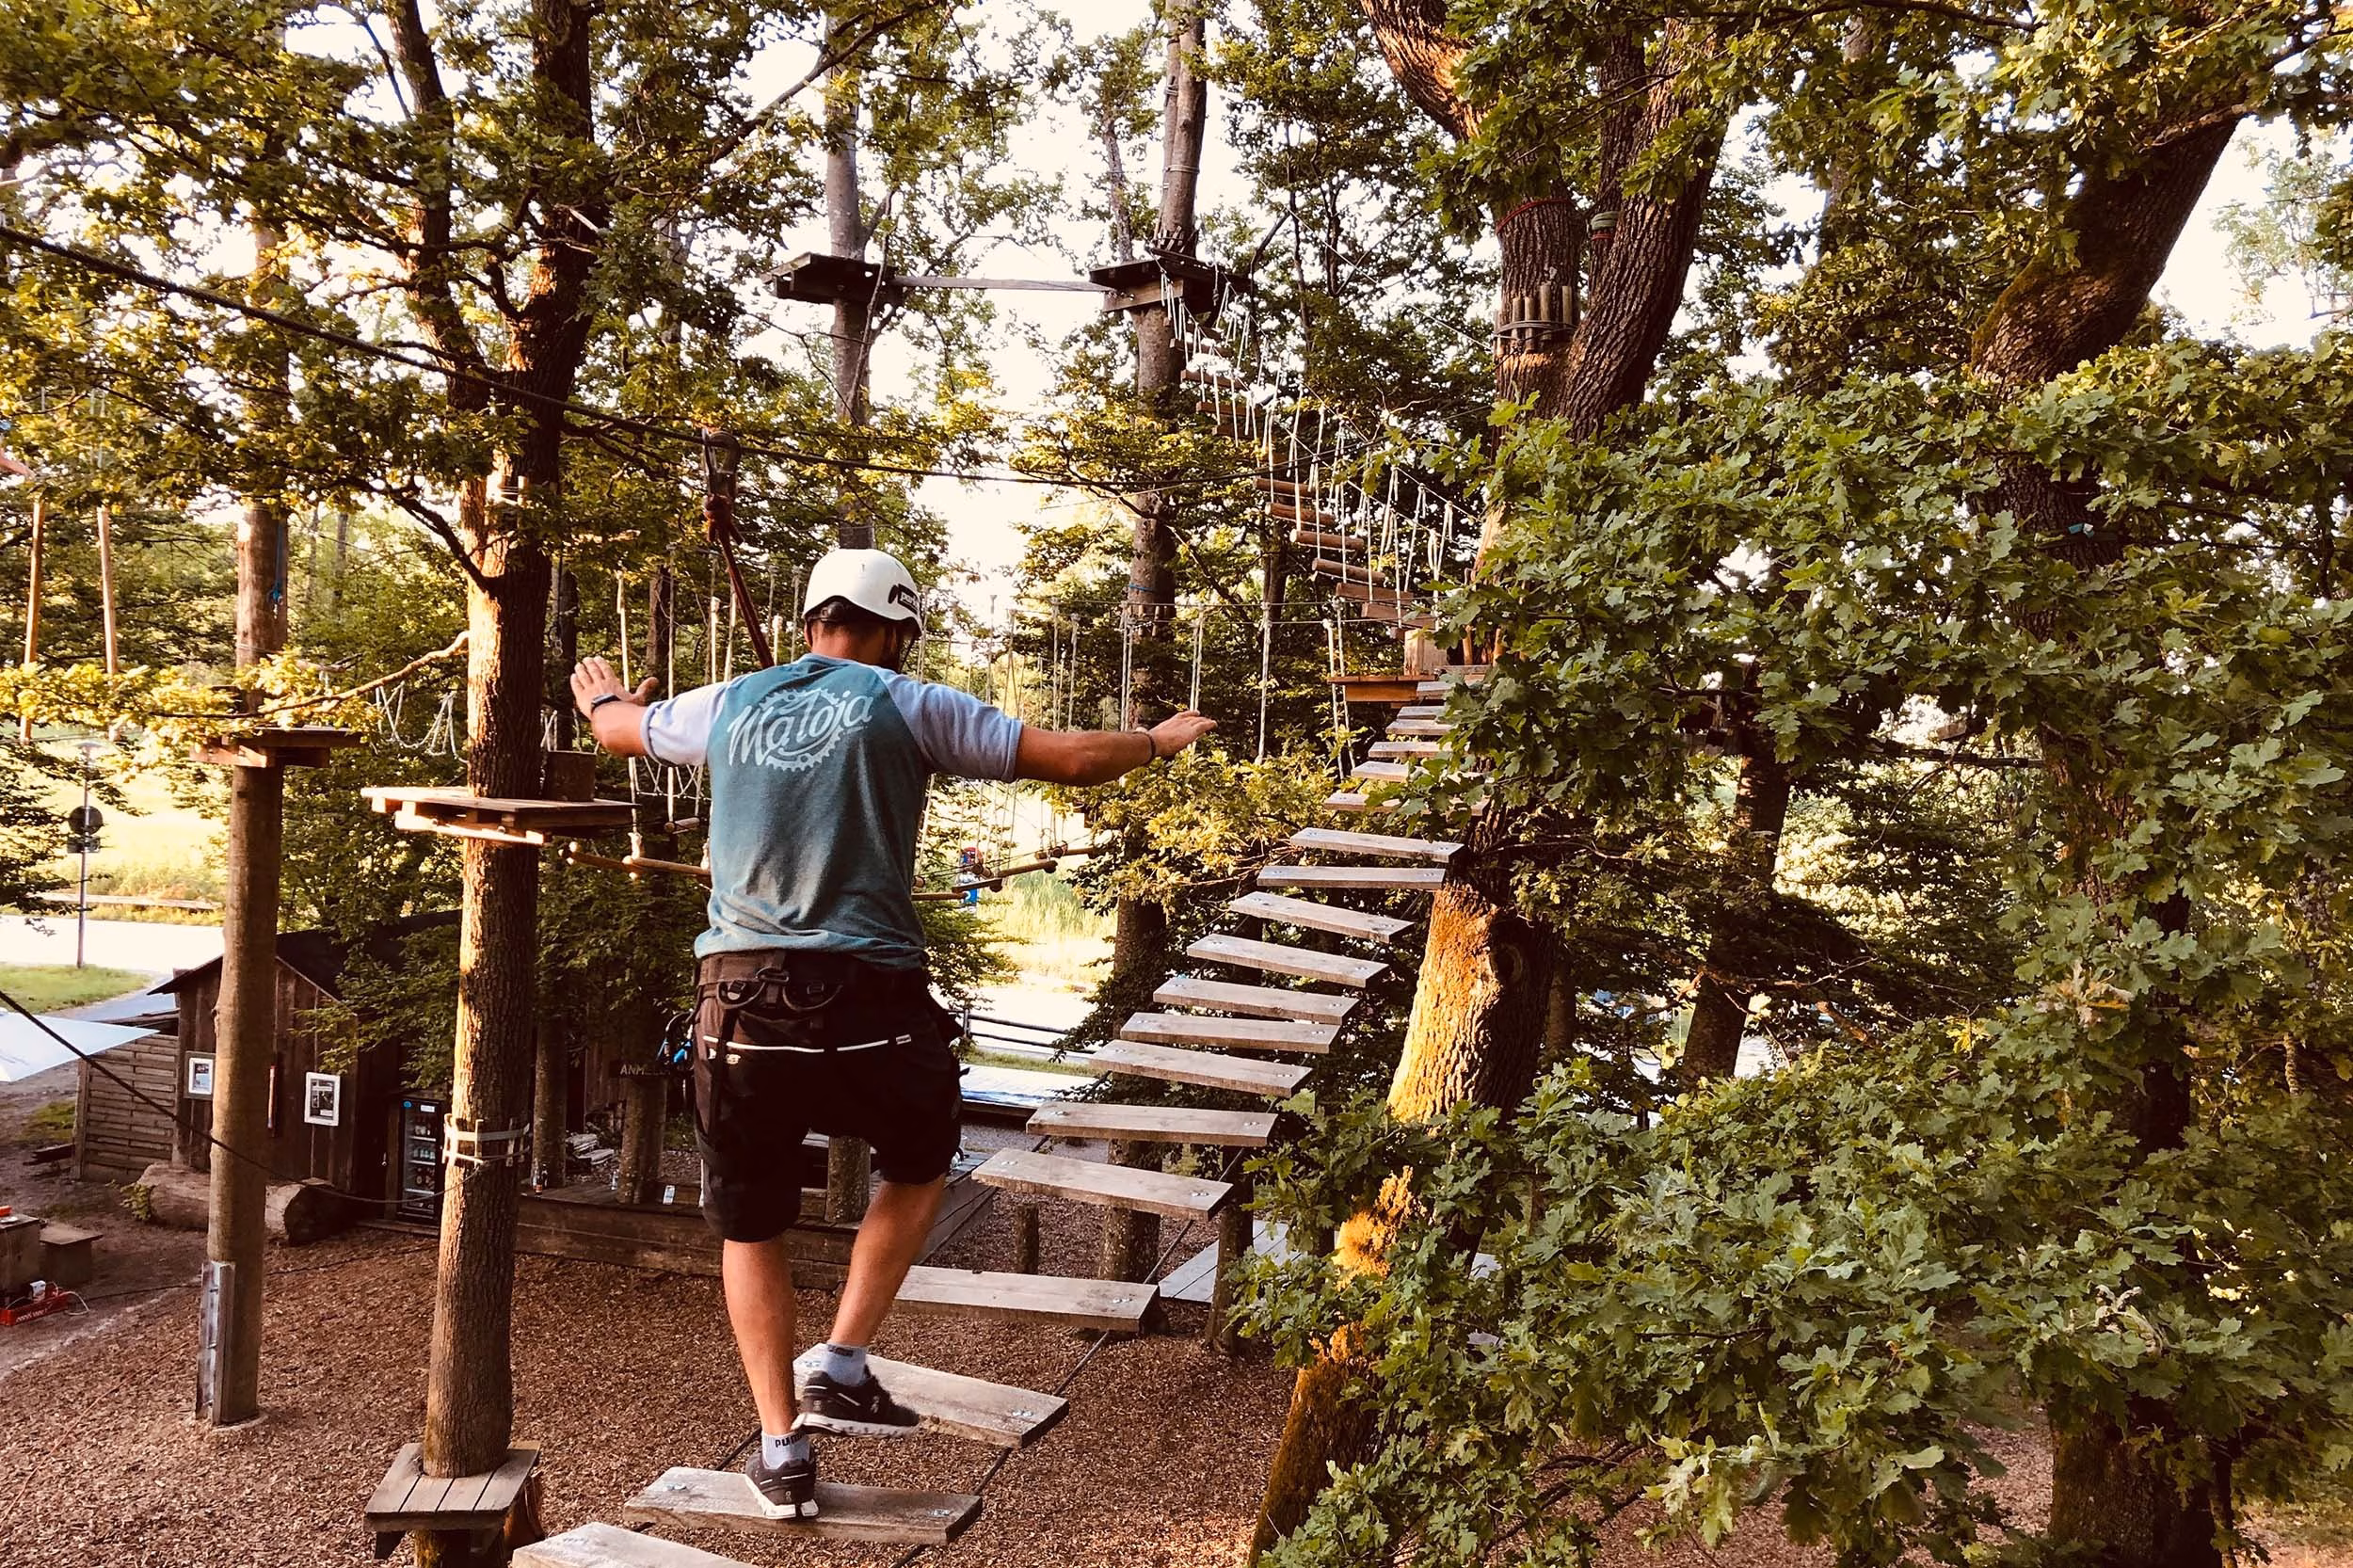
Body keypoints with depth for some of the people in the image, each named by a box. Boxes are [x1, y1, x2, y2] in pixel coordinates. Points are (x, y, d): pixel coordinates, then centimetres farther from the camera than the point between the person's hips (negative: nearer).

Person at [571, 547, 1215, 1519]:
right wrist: (1160, 740, 19)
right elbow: (1073, 759, 0)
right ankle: (840, 1368, 20)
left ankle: (782, 1449, 23)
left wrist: (601, 697, 56)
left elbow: (619, 730, 32)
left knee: (750, 1228, 20)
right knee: (919, 1165, 27)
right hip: (870, 1002, -3)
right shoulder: (905, 706, 0)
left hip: (741, 1002, 3)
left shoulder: (728, 706, 11)